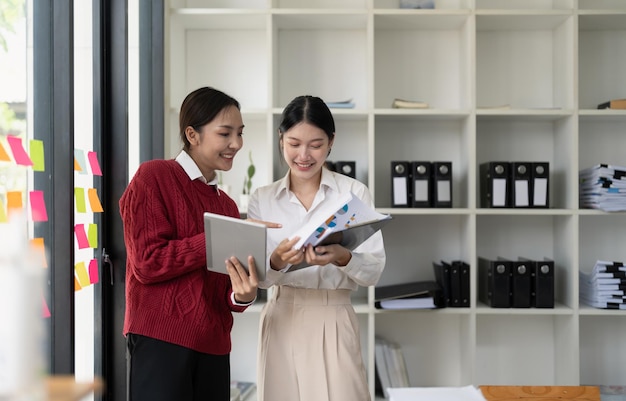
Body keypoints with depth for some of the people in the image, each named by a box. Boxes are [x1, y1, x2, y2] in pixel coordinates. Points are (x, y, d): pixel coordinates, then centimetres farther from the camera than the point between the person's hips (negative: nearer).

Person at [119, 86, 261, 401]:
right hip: (162, 339, -6)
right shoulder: (154, 177, -4)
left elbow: (225, 291, 12)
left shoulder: (227, 204, 16)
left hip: (213, 343, 6)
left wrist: (243, 296, -11)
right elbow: (147, 262, -13)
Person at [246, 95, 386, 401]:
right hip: (282, 321, 2)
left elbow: (375, 269, -5)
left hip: (333, 320, -2)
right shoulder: (261, 199, 5)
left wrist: (342, 258, -25)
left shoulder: (354, 192, -2)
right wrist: (276, 262, -21)